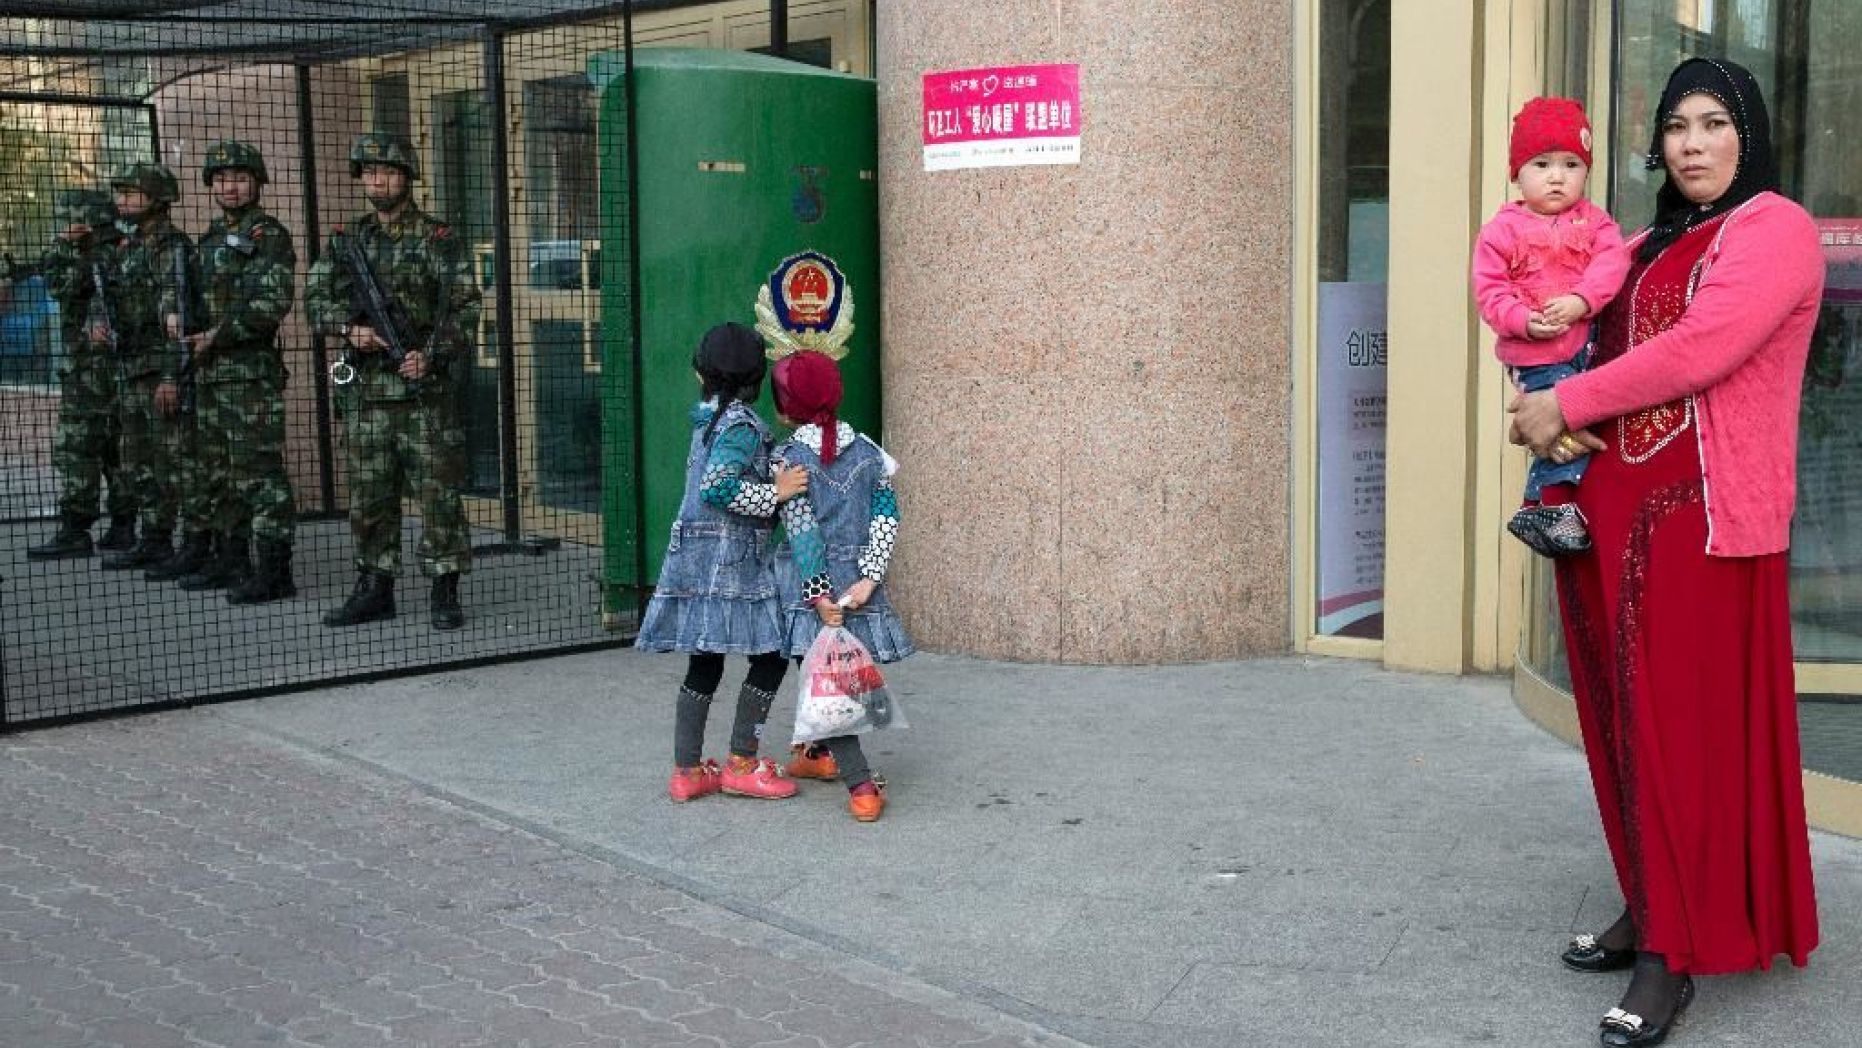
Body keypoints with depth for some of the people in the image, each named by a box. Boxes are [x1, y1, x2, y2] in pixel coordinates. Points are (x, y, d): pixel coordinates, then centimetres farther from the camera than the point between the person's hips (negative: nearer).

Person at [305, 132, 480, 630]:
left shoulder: (437, 239, -2)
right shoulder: (346, 240, 13)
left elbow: (463, 308, -7)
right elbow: (315, 297, 10)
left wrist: (432, 355, -20)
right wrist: (349, 328, -9)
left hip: (425, 386, -5)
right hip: (366, 389, 5)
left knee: (438, 490, -3)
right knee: (369, 495, 10)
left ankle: (444, 591, 4)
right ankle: (374, 588, 20)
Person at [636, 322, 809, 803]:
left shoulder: (710, 418, 13)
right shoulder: (743, 424, -13)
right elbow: (717, 489, -24)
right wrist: (775, 492, -19)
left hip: (697, 555, 9)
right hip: (730, 560, -8)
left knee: (704, 664, 11)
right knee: (771, 656, 2)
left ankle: (687, 770, 15)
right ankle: (742, 763, 7)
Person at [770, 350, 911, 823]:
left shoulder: (787, 458, -9)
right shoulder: (868, 451, 5)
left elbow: (802, 532, -13)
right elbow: (887, 518, -1)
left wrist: (819, 594, -12)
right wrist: (868, 580, -5)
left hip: (811, 584, -5)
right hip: (858, 578, 5)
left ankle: (861, 784, -11)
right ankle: (822, 753, 40)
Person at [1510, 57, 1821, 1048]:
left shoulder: (1775, 229, -4)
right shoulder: (1646, 245, 20)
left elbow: (1695, 353, -16)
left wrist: (1566, 406, -10)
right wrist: (1544, 408, 4)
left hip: (1698, 514, -7)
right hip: (1609, 508, 7)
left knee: (1686, 728, -5)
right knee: (1627, 722, 10)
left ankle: (1674, 952, 1)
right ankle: (1652, 909, 22)